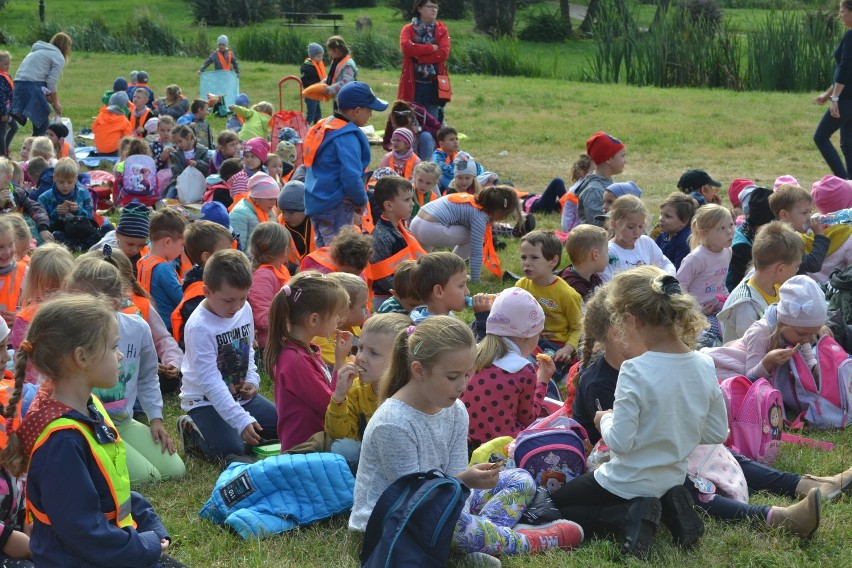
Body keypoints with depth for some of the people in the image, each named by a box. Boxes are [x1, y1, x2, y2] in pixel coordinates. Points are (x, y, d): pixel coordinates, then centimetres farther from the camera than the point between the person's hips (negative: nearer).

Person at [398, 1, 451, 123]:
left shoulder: (442, 29, 7)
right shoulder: (408, 29, 4)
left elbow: (444, 54, -8)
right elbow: (406, 47, -17)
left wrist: (418, 56, -11)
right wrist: (432, 48, -13)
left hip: (434, 84, 1)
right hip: (413, 84, -1)